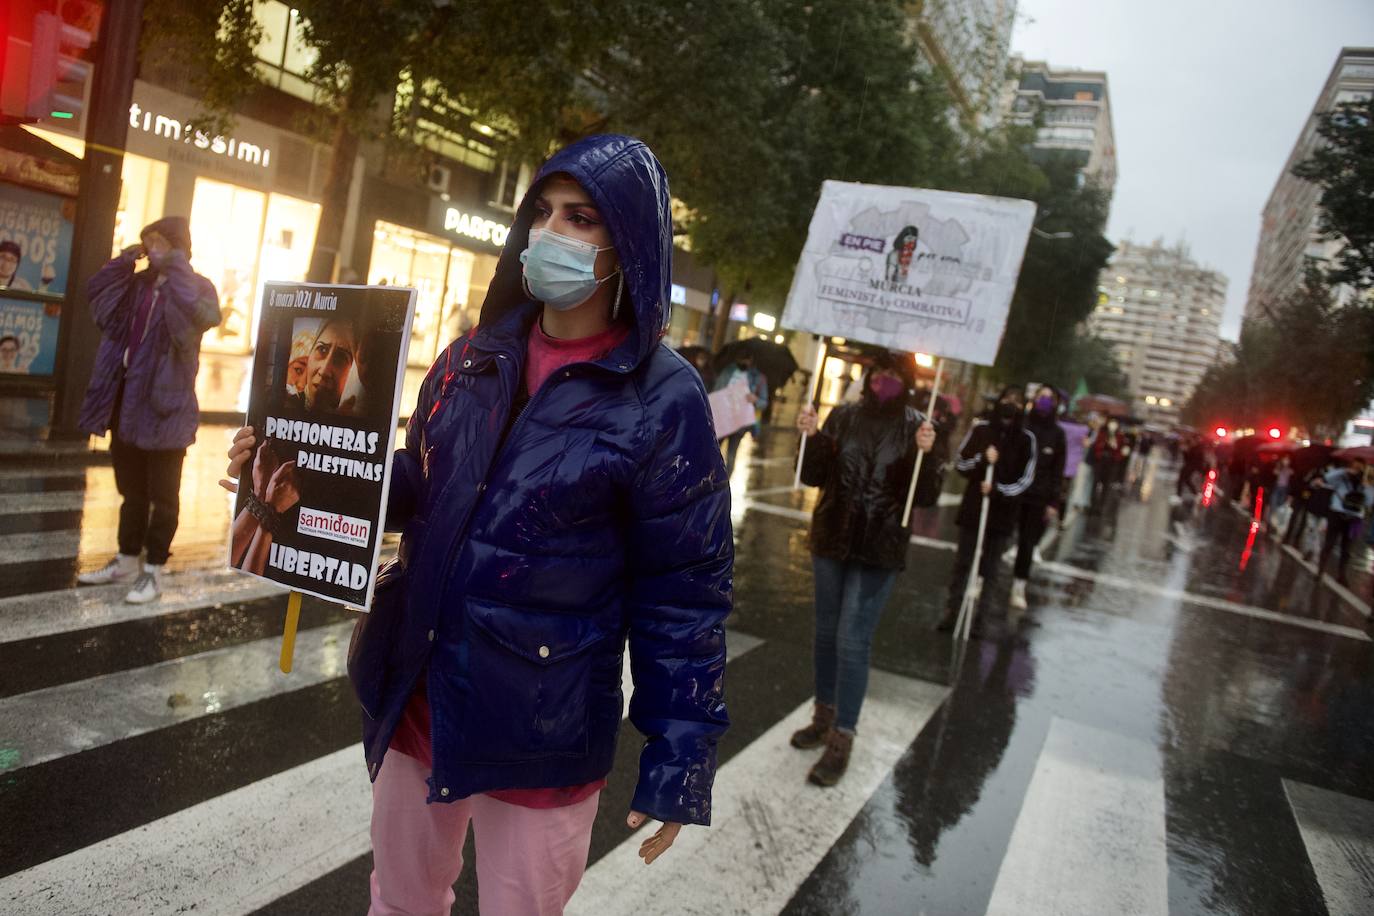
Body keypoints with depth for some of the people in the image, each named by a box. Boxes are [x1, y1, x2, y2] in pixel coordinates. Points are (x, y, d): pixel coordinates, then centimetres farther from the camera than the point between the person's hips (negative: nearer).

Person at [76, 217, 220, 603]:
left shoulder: (196, 286, -9)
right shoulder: (140, 284, 10)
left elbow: (206, 316, -30)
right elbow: (95, 290, 18)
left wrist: (176, 266, -23)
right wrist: (126, 258, 6)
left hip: (165, 402, -7)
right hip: (126, 397, 7)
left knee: (162, 493, 3)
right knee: (131, 488, 18)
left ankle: (153, 571, 14)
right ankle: (127, 560, 32)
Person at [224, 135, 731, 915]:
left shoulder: (662, 400, -14)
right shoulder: (473, 359, 2)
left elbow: (683, 593, -12)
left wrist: (679, 754, -11)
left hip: (543, 734, -5)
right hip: (416, 699, 6)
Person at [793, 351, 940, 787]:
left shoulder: (916, 426, -6)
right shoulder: (843, 416, 1)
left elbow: (926, 497, -7)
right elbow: (814, 476, 4)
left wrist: (926, 454, -24)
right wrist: (811, 437, -13)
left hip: (879, 550, -4)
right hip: (831, 539, 4)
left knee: (852, 641, -5)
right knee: (827, 632, 15)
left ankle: (842, 739, 6)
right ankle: (825, 717, 33)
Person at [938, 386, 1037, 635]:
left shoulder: (1027, 438, -2)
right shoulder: (981, 428, -2)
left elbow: (1026, 479, -3)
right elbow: (961, 463, 1)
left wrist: (998, 489, -18)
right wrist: (982, 460, -18)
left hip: (1004, 510, 0)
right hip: (974, 506, 0)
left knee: (989, 568, 5)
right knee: (963, 563, 6)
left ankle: (978, 615, 13)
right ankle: (952, 611, 14)